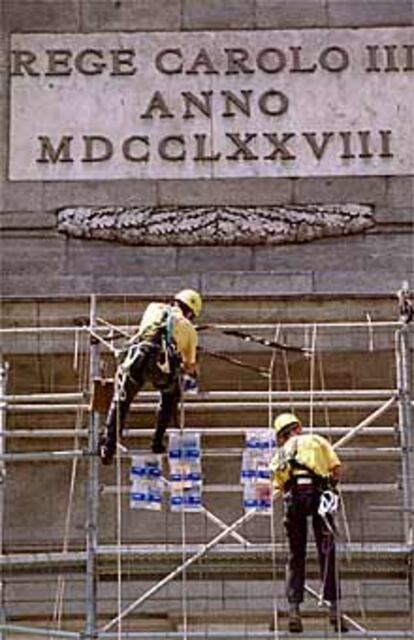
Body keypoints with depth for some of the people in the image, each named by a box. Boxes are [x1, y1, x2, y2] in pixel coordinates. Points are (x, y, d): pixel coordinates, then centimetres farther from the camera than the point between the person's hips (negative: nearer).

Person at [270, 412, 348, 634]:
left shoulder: (281, 453, 27)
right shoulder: (317, 441, 21)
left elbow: (278, 485, 16)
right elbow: (337, 469, 10)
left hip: (293, 497, 2)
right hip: (318, 493, -1)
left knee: (295, 557, 8)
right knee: (327, 553, 0)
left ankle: (294, 610, -1)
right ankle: (334, 608, -8)